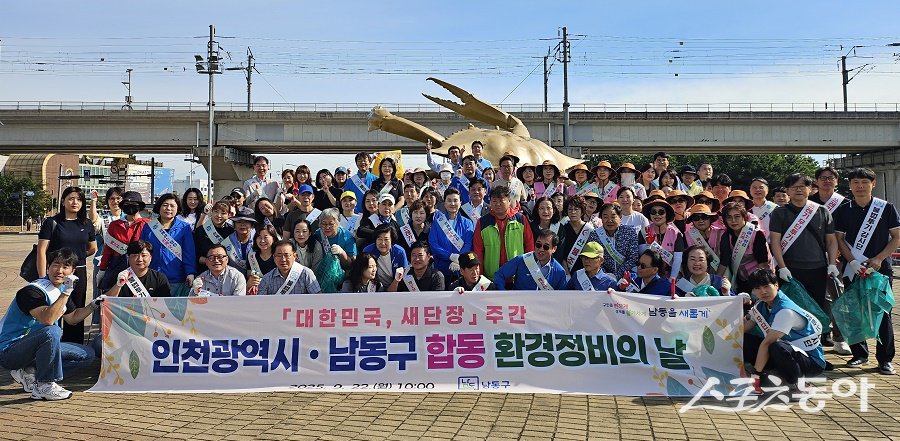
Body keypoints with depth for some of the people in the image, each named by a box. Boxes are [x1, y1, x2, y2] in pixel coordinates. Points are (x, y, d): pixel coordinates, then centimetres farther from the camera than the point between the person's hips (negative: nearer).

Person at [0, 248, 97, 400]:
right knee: (52, 332, -37)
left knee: (87, 355, 2)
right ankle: (45, 387, -20)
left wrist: (93, 305, 5)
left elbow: (72, 318, 20)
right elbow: (48, 319, -37)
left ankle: (29, 373, -1)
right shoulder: (32, 291, -21)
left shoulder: (62, 289, 6)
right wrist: (67, 292, -35)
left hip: (34, 346, 9)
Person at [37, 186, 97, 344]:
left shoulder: (86, 224, 9)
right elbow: (41, 252, -7)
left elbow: (93, 249, 22)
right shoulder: (51, 223, -3)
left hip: (79, 274, 4)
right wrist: (43, 279, -12)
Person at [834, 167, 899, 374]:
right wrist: (853, 262, -10)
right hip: (853, 269, 2)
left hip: (881, 267, -2)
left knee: (882, 312, 0)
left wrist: (879, 259, -11)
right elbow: (839, 239, 3)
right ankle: (859, 353, 18)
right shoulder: (843, 210, 5)